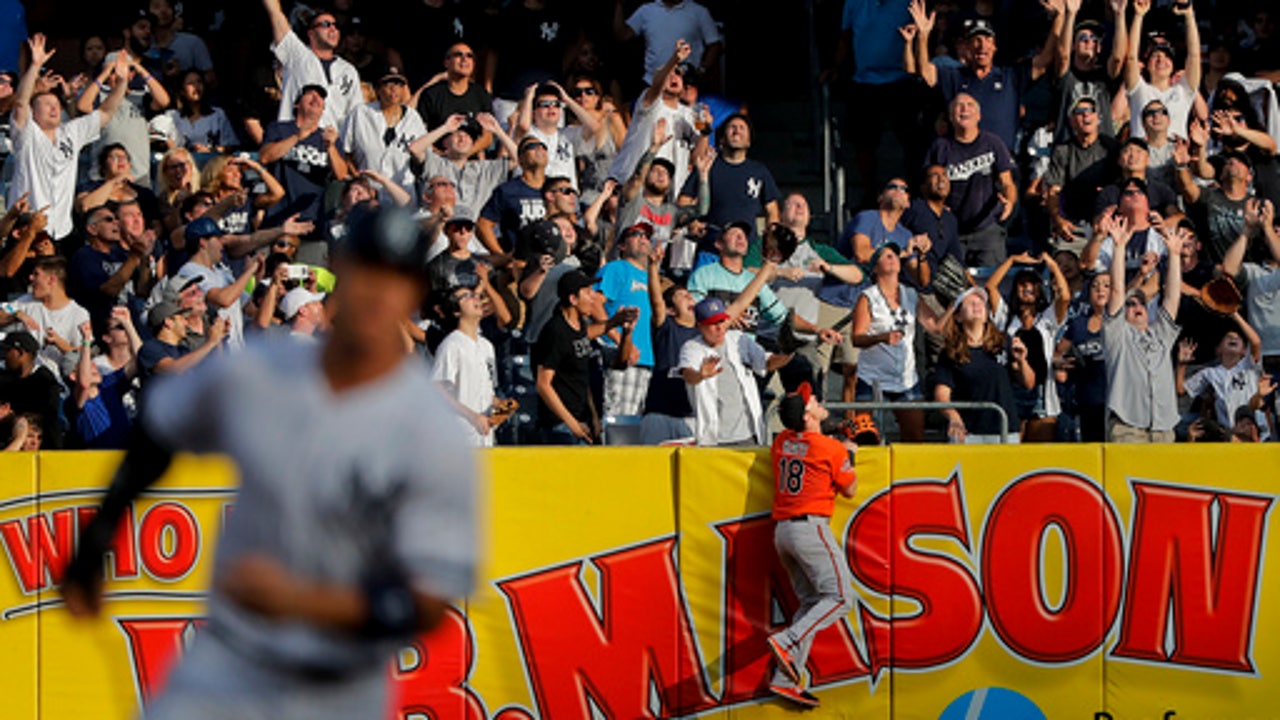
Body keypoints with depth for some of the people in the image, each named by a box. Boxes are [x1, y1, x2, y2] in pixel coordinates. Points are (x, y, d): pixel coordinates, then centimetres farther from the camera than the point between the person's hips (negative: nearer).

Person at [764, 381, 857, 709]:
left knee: (811, 602, 12)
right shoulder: (832, 449, -8)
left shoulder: (781, 443, 10)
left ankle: (785, 679, 3)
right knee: (840, 598, -3)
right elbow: (849, 489, 4)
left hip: (782, 531, 7)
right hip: (811, 527, -7)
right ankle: (787, 642, -21)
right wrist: (849, 455, 18)